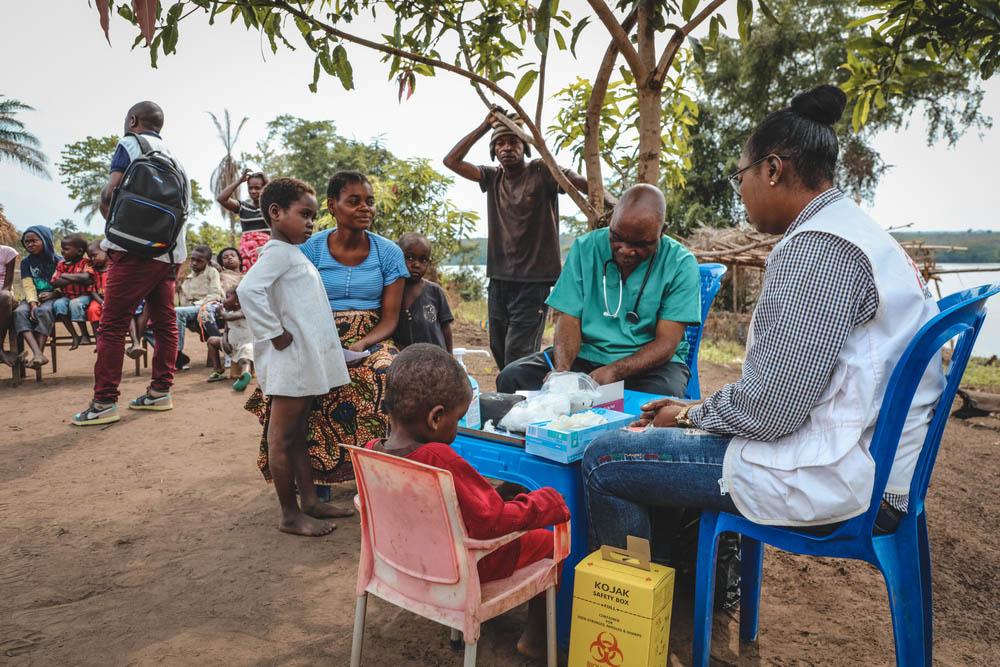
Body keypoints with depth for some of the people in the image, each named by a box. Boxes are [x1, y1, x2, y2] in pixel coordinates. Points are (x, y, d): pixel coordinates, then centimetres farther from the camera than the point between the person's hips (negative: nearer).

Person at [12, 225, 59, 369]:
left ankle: (39, 352, -35)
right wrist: (33, 303, -16)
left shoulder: (58, 260, 3)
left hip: (53, 297, -3)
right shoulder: (26, 262, 11)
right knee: (19, 312, -28)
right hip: (34, 298, 3)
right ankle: (38, 354, -44)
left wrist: (53, 294, -17)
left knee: (43, 311, -36)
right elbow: (27, 285, 0)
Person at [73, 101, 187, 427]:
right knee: (165, 323, 9)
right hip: (170, 253, 7)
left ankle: (104, 402, -5)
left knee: (113, 326, -5)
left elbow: (109, 195, -10)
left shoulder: (129, 145, -1)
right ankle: (160, 391, 14)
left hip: (136, 250, -7)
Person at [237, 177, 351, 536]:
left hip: (307, 361, 9)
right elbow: (248, 290, -27)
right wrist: (275, 334, -22)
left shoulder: (294, 254, 17)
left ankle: (309, 500, 25)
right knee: (282, 438, 0)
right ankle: (290, 515, 7)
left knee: (298, 434, 15)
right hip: (290, 361, -9)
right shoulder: (278, 252, -12)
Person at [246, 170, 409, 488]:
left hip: (370, 340, 0)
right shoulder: (310, 249, 0)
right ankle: (317, 472, -10)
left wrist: (360, 345, -20)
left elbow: (390, 318, -1)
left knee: (385, 376, -32)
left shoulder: (388, 253, 2)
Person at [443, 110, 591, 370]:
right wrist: (485, 126, 5)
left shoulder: (542, 172, -3)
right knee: (499, 351, 12)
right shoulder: (492, 177, 11)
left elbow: (589, 185, -12)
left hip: (534, 282, -6)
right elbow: (451, 161, 6)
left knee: (518, 357, -12)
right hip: (499, 279, 6)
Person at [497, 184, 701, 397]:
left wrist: (613, 372, -30)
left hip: (650, 361, -3)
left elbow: (666, 343, -13)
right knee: (511, 378, -18)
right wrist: (562, 369, -24)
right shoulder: (585, 248, -1)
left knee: (662, 396, -38)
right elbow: (568, 320, -4)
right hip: (585, 354, 3)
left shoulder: (680, 264, -8)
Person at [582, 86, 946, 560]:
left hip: (832, 478, -11)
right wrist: (697, 411, 12)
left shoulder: (817, 247, -20)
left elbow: (769, 408, -24)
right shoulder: (857, 232, 14)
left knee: (603, 461, -9)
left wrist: (690, 416, -4)